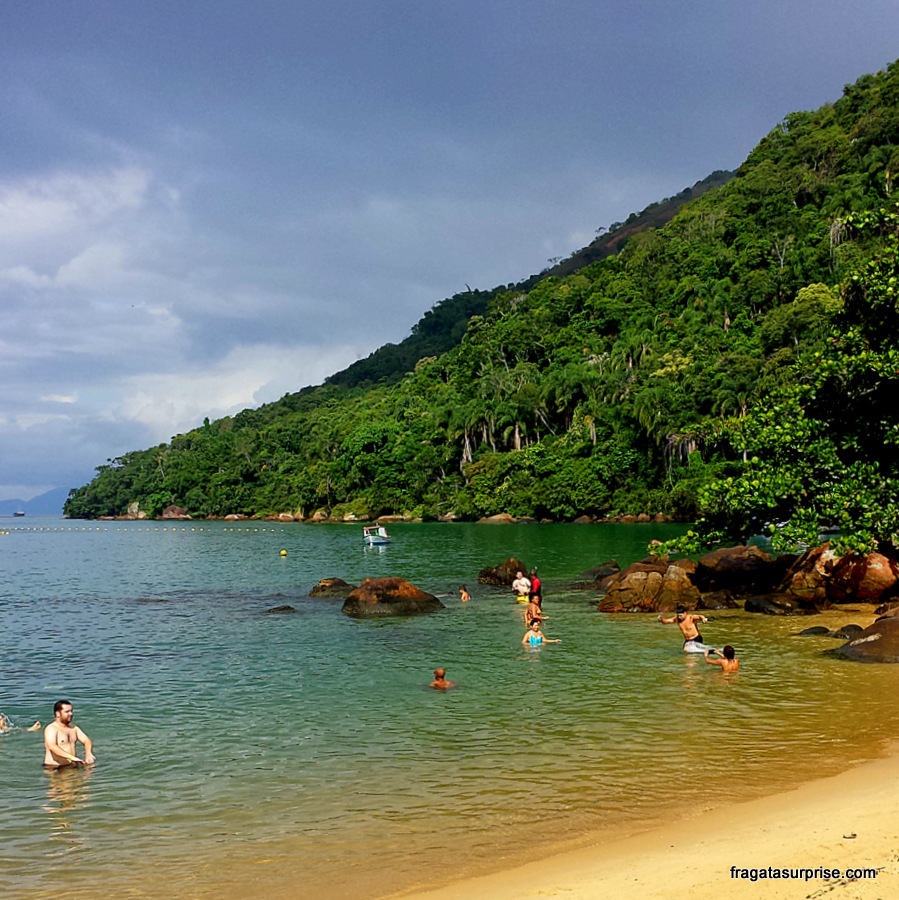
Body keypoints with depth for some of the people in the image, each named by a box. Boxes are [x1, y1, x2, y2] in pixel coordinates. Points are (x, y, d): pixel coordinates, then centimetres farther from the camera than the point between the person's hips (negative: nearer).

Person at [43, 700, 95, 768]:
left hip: (73, 765, 7)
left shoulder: (73, 728, 15)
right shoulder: (51, 729, -10)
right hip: (55, 767, -7)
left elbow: (87, 740, 11)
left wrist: (88, 753, -13)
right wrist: (71, 757, -37)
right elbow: (52, 747, -26)